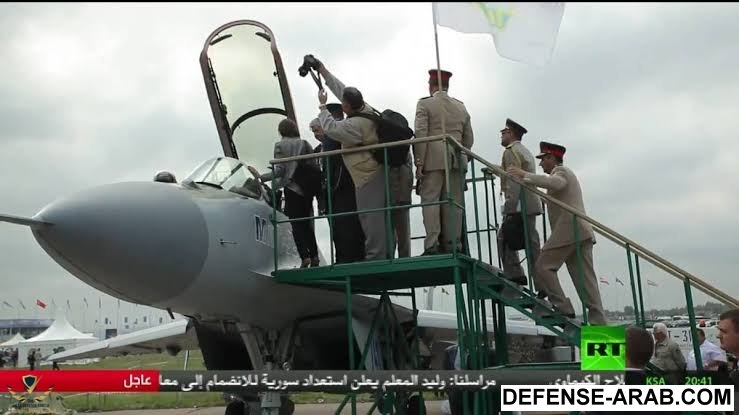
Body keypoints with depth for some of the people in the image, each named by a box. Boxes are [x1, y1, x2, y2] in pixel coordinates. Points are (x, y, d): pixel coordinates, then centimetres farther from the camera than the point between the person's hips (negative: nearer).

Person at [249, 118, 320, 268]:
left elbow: (280, 170, -10)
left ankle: (305, 256, -12)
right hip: (307, 189, 4)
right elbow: (315, 167, 4)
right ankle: (314, 256, 9)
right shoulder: (305, 144, 7)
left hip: (292, 188, -4)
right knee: (306, 223, 14)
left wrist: (261, 177, -7)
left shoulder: (280, 145, -3)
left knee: (296, 225, 0)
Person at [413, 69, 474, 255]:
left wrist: (418, 163, -8)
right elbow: (469, 139, 15)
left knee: (430, 201, -5)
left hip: (433, 161, -4)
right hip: (456, 162, 4)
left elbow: (420, 135, -8)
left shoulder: (425, 104, 2)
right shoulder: (461, 107, 17)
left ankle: (432, 246, -13)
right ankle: (452, 245, 2)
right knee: (453, 202, 4)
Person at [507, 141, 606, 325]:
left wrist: (525, 175, -27)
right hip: (582, 232, 10)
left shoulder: (561, 171, 0)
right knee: (585, 277, 4)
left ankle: (563, 308, -13)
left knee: (542, 267, -8)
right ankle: (598, 321, -1)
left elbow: (555, 183, -24)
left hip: (568, 230, -10)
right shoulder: (564, 173, 31)